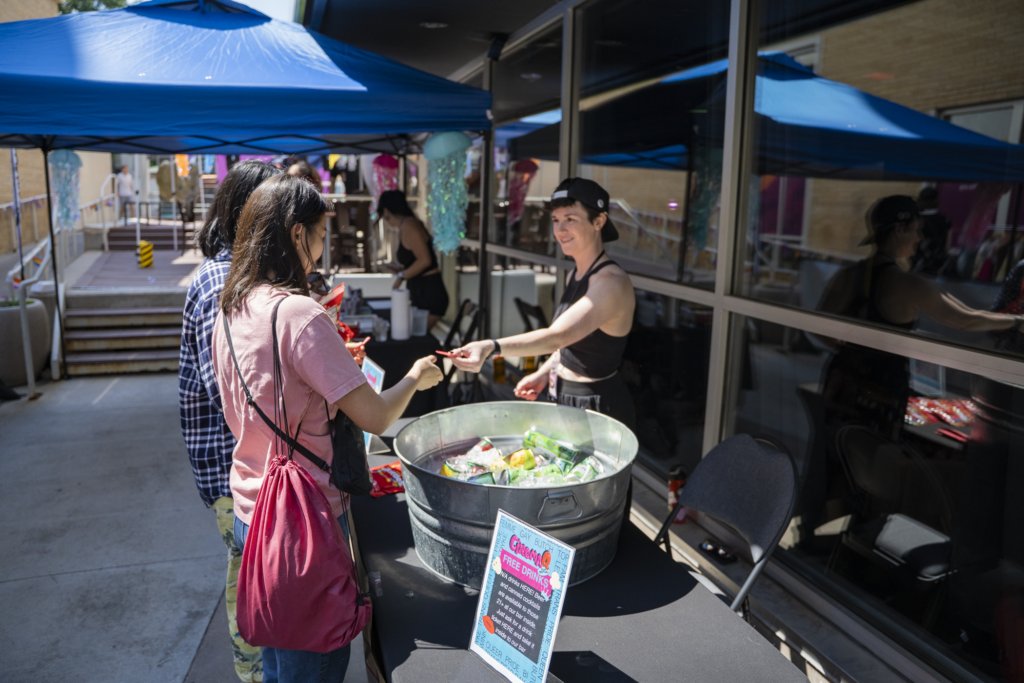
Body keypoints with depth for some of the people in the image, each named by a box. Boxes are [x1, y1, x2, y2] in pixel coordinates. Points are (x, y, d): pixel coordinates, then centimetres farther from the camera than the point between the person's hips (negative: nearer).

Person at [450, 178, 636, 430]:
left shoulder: (611, 282, -25)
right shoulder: (575, 275, 5)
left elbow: (557, 336, -38)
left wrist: (491, 347, -50)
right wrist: (544, 373, 3)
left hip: (598, 407, -9)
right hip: (566, 399, 9)